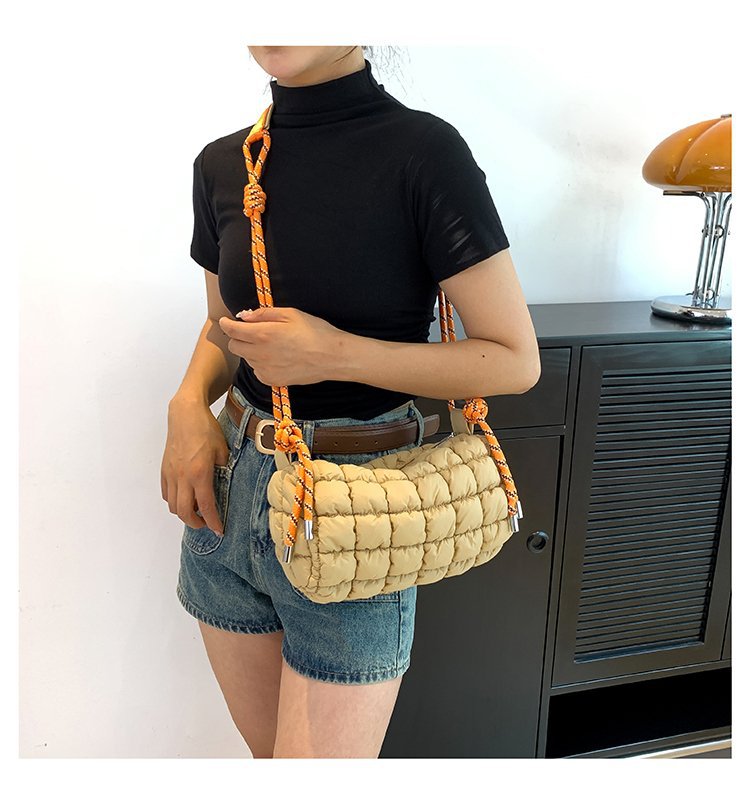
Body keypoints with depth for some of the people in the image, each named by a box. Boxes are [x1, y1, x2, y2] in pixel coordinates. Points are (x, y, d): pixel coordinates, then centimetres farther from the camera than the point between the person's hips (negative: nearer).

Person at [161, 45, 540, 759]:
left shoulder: (423, 151, -13)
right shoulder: (221, 164, 3)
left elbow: (516, 359, -12)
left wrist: (338, 354, -21)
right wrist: (189, 402, -4)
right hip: (228, 491, 6)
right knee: (265, 747, 24)